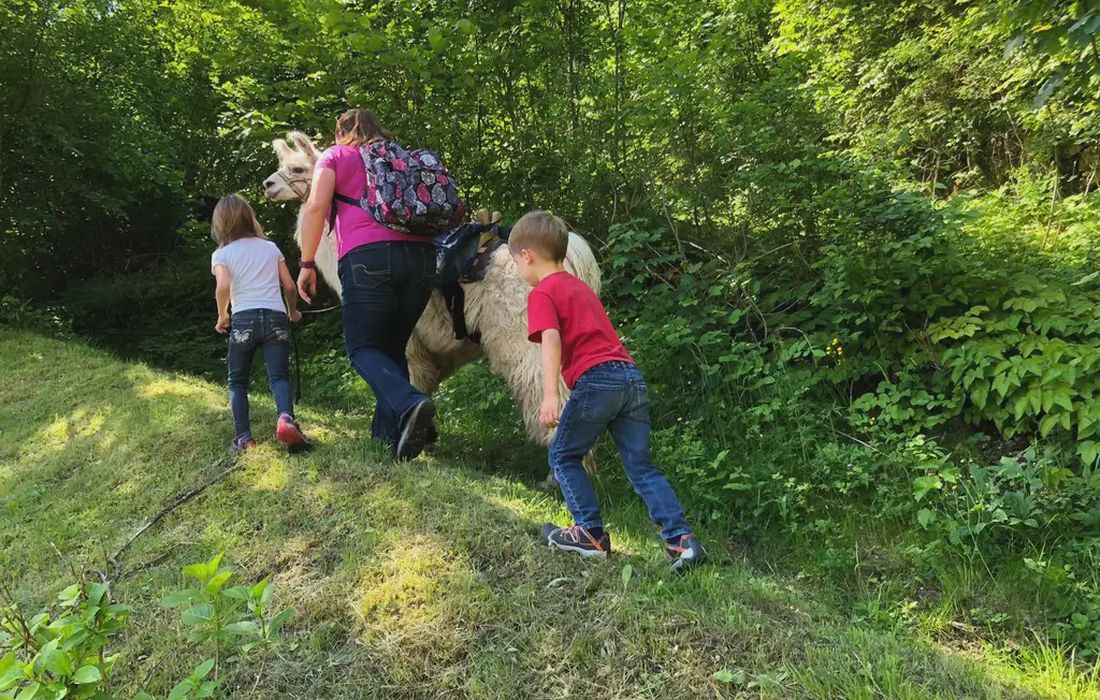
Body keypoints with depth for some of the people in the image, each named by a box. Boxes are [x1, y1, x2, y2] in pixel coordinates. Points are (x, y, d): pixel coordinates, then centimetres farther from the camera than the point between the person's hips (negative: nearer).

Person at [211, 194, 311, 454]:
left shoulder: (221, 254, 9)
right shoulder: (270, 247, 17)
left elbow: (223, 287, -10)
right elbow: (290, 286, 12)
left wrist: (221, 316, 6)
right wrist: (293, 312, 29)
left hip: (244, 319, -1)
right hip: (276, 317, 1)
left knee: (238, 382, 13)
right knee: (279, 376, -2)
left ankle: (243, 437, 3)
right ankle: (286, 418, -32)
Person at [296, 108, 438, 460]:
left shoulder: (335, 156, 16)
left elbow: (316, 207, 2)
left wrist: (306, 264, 5)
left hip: (368, 257, -4)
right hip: (421, 256, 5)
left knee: (363, 348, -1)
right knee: (394, 347, 14)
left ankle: (410, 404, -27)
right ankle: (390, 431, 7)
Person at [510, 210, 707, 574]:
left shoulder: (542, 294, 2)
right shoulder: (580, 286, 27)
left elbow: (551, 340, -15)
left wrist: (550, 395, -24)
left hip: (596, 379, -7)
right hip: (631, 374, 8)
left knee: (563, 456, 12)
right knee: (641, 466, 8)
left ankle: (591, 534, 13)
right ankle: (682, 539, -1)